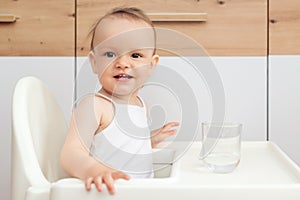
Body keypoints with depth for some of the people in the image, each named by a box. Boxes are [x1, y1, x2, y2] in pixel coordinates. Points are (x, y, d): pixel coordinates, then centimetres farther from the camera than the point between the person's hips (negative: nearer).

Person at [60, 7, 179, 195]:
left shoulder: (141, 104, 8)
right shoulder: (93, 106, -14)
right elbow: (71, 153, -25)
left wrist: (151, 139, 10)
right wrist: (93, 169, -42)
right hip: (107, 193, -6)